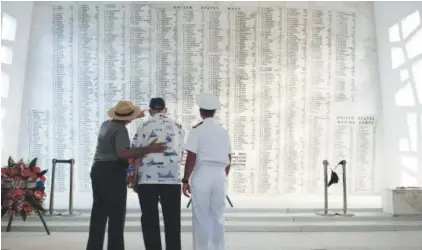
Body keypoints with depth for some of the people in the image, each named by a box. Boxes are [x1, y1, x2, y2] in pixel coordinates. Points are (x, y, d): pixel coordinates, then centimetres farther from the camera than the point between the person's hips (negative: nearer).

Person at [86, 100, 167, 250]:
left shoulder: (106, 124, 12)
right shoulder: (121, 129, -15)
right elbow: (123, 153, -28)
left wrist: (136, 116, 44)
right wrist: (149, 149, -31)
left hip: (98, 169, 9)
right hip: (113, 172, -9)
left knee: (99, 212, 14)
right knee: (117, 214, -2)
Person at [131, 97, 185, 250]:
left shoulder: (144, 127, 1)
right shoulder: (177, 126, 9)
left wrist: (135, 180, 7)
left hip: (147, 179, -2)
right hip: (173, 179, 2)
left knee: (150, 220, 6)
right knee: (172, 219, 9)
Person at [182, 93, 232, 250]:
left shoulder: (197, 130, -6)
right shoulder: (224, 131, 11)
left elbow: (191, 158, -11)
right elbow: (228, 159, 15)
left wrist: (185, 180, -5)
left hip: (202, 176, -5)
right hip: (219, 176, 5)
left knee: (201, 218, 3)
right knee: (218, 217, 12)